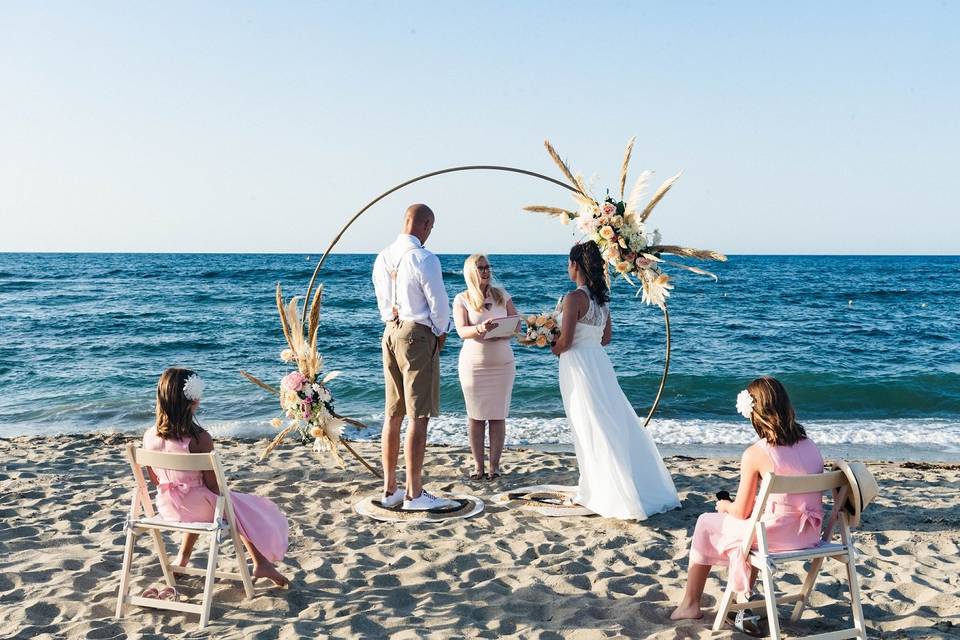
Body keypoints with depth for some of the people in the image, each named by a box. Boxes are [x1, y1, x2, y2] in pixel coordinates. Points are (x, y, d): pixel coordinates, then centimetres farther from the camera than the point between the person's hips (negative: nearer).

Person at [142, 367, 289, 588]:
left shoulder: (149, 436, -9)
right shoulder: (200, 439, -25)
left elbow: (155, 480, 4)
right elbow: (213, 485, -17)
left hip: (167, 509, 5)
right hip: (197, 506, -5)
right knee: (245, 507, 20)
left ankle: (182, 558, 42)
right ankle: (261, 563, 23)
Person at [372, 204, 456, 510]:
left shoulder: (382, 258, 7)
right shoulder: (424, 259, -15)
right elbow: (439, 304, -11)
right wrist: (441, 333, 6)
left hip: (390, 334, 8)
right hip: (418, 336, -8)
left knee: (392, 415, 12)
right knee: (418, 417, -3)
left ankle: (389, 489, 19)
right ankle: (414, 493, 1)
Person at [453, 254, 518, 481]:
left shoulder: (502, 295, 6)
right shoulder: (462, 299, -1)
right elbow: (462, 331, -12)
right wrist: (480, 329, -34)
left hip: (502, 362, 2)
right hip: (473, 364, -2)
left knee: (498, 415, 1)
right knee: (475, 415, 2)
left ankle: (495, 465, 6)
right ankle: (478, 465, 9)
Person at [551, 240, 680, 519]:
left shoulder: (574, 298, -16)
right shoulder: (601, 297, 9)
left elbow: (565, 341, -18)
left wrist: (553, 349, 1)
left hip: (579, 366, -8)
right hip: (600, 362, 8)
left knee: (593, 433, 0)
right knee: (616, 425, 14)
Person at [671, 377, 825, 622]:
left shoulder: (754, 454, -14)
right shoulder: (811, 445, 4)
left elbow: (741, 512, -8)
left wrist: (724, 505, 15)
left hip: (776, 537, -6)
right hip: (810, 535, 7)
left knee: (706, 524, 16)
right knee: (750, 525, 34)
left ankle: (690, 604, 24)